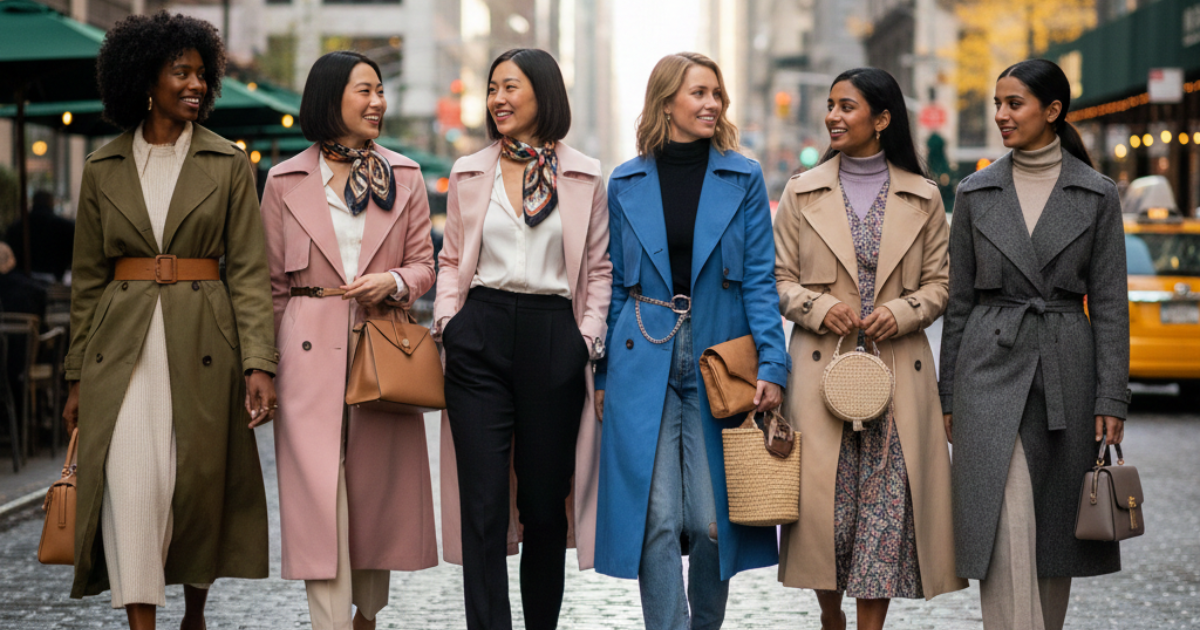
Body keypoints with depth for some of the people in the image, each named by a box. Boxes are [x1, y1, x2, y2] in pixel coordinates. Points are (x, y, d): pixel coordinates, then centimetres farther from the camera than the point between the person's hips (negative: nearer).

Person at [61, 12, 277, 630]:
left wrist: (258, 363, -10)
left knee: (199, 484, 6)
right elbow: (88, 277, 11)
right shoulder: (104, 168, 8)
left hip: (202, 343, 0)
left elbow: (248, 271, 0)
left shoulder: (228, 164, 4)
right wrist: (78, 376, 8)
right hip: (122, 342, 0)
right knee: (131, 480, -14)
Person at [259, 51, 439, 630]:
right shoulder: (285, 181, 5)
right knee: (318, 489, -8)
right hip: (310, 350, -2)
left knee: (379, 486, 7)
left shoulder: (405, 177, 9)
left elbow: (424, 262, 11)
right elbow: (271, 282, 7)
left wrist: (393, 281, -12)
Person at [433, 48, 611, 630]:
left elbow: (600, 269, 9)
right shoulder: (468, 173, 11)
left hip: (552, 341, -1)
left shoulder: (584, 177, 6)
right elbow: (451, 260, 16)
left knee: (545, 500, 7)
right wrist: (447, 320, 1)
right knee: (482, 501, -6)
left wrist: (588, 336, -3)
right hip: (479, 339, 1)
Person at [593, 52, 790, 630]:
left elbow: (759, 279, 1)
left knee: (712, 519, 2)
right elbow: (617, 284, 11)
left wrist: (772, 364, -9)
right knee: (656, 517, -4)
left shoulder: (743, 178, 4)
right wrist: (602, 374, 8)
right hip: (644, 363, 0)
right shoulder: (626, 183, 7)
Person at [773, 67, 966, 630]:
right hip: (823, 367, 0)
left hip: (897, 368, 0)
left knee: (887, 501, -3)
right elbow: (780, 280, 8)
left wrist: (900, 313, -11)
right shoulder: (802, 193, 8)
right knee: (823, 499, -2)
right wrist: (819, 308, -11)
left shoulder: (923, 198, 7)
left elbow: (939, 285, 8)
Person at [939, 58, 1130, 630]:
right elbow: (959, 300, 8)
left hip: (1066, 369, 0)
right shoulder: (976, 193, 5)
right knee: (1005, 526, -11)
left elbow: (1110, 303, 1)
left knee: (1055, 527, 8)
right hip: (992, 368, 0)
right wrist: (949, 397, 7)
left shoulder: (1097, 195, 2)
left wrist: (1112, 399, -6)